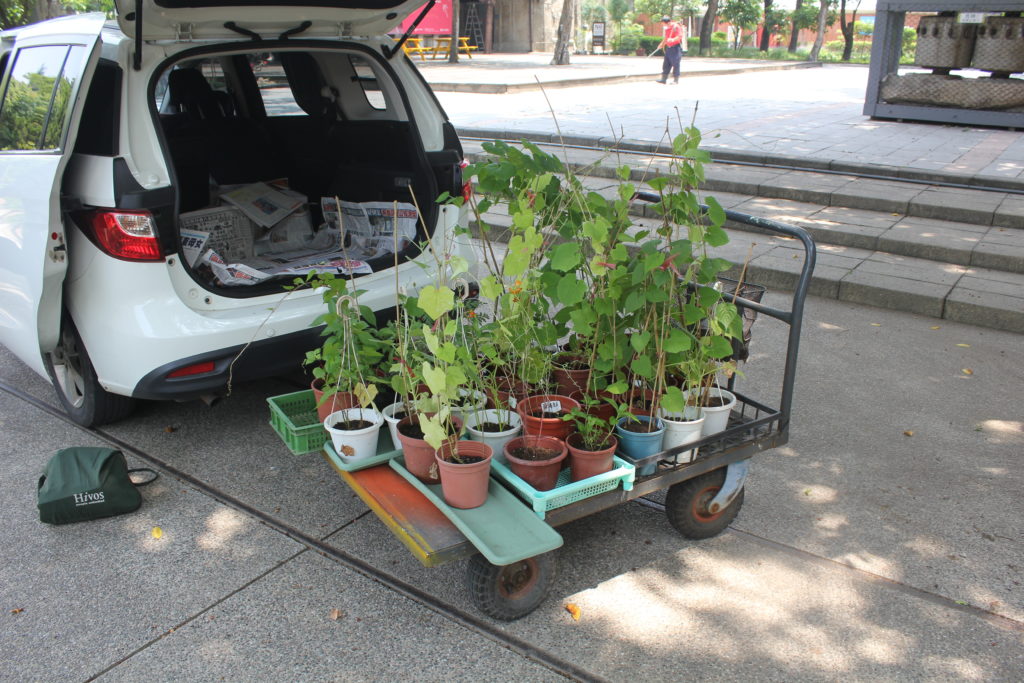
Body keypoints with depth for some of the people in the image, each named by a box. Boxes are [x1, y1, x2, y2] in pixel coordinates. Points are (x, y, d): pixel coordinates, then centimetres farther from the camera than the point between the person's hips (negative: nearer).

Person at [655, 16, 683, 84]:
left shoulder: (676, 27, -12)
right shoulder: (667, 28, 14)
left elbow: (679, 36, -21)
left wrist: (673, 39, -37)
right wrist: (661, 44, 33)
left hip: (676, 47, -9)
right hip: (668, 47, 9)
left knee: (675, 64, -5)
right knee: (666, 64, 9)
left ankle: (676, 79, 0)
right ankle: (664, 78, 15)